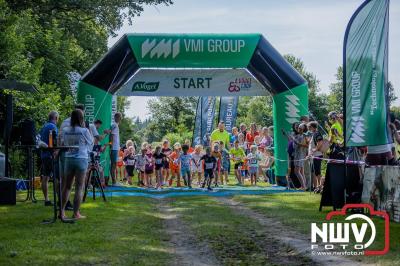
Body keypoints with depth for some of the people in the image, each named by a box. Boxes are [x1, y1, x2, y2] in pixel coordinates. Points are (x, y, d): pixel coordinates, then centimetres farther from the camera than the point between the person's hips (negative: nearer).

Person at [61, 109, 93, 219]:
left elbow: (63, 143, 13)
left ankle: (62, 211, 13)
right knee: (79, 187, 1)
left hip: (68, 159, 4)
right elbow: (91, 143, 5)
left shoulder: (66, 130, 2)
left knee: (67, 186, 12)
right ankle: (76, 213, 0)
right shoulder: (84, 131, -9)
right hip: (81, 159, -4)